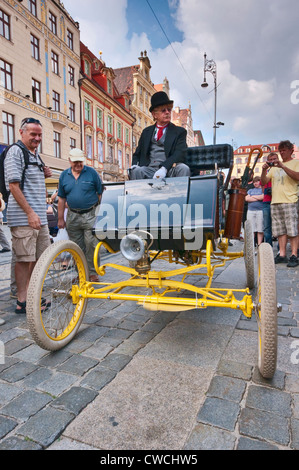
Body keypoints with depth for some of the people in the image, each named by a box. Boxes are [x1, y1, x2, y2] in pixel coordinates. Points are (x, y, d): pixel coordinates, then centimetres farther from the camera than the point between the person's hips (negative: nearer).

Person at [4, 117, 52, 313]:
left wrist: (44, 175, 8)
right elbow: (14, 185, -14)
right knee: (24, 259, -3)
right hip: (24, 216, -9)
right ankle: (22, 302, 9)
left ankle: (31, 295, 26)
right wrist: (30, 212, -19)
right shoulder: (15, 151, -7)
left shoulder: (36, 154, 19)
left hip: (40, 216, 9)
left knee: (39, 258, 13)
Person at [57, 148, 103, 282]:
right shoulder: (64, 175, 9)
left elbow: (101, 194, 3)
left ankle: (93, 273, 7)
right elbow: (61, 198, 13)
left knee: (91, 245, -5)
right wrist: (60, 218, 11)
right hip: (72, 216, 3)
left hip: (90, 214, -3)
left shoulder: (91, 172, 0)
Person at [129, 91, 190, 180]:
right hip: (149, 169, 2)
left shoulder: (179, 131, 14)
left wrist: (164, 168, -21)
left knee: (184, 168, -32)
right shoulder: (146, 132, 23)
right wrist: (134, 165, -2)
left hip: (170, 170, -1)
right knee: (136, 171, -30)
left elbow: (179, 153, -2)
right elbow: (137, 154, 24)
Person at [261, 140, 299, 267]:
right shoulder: (275, 166, 24)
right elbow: (264, 182, 18)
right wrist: (264, 170, -1)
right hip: (275, 202, 5)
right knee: (280, 230, 3)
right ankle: (282, 255, 5)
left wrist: (282, 166, -16)